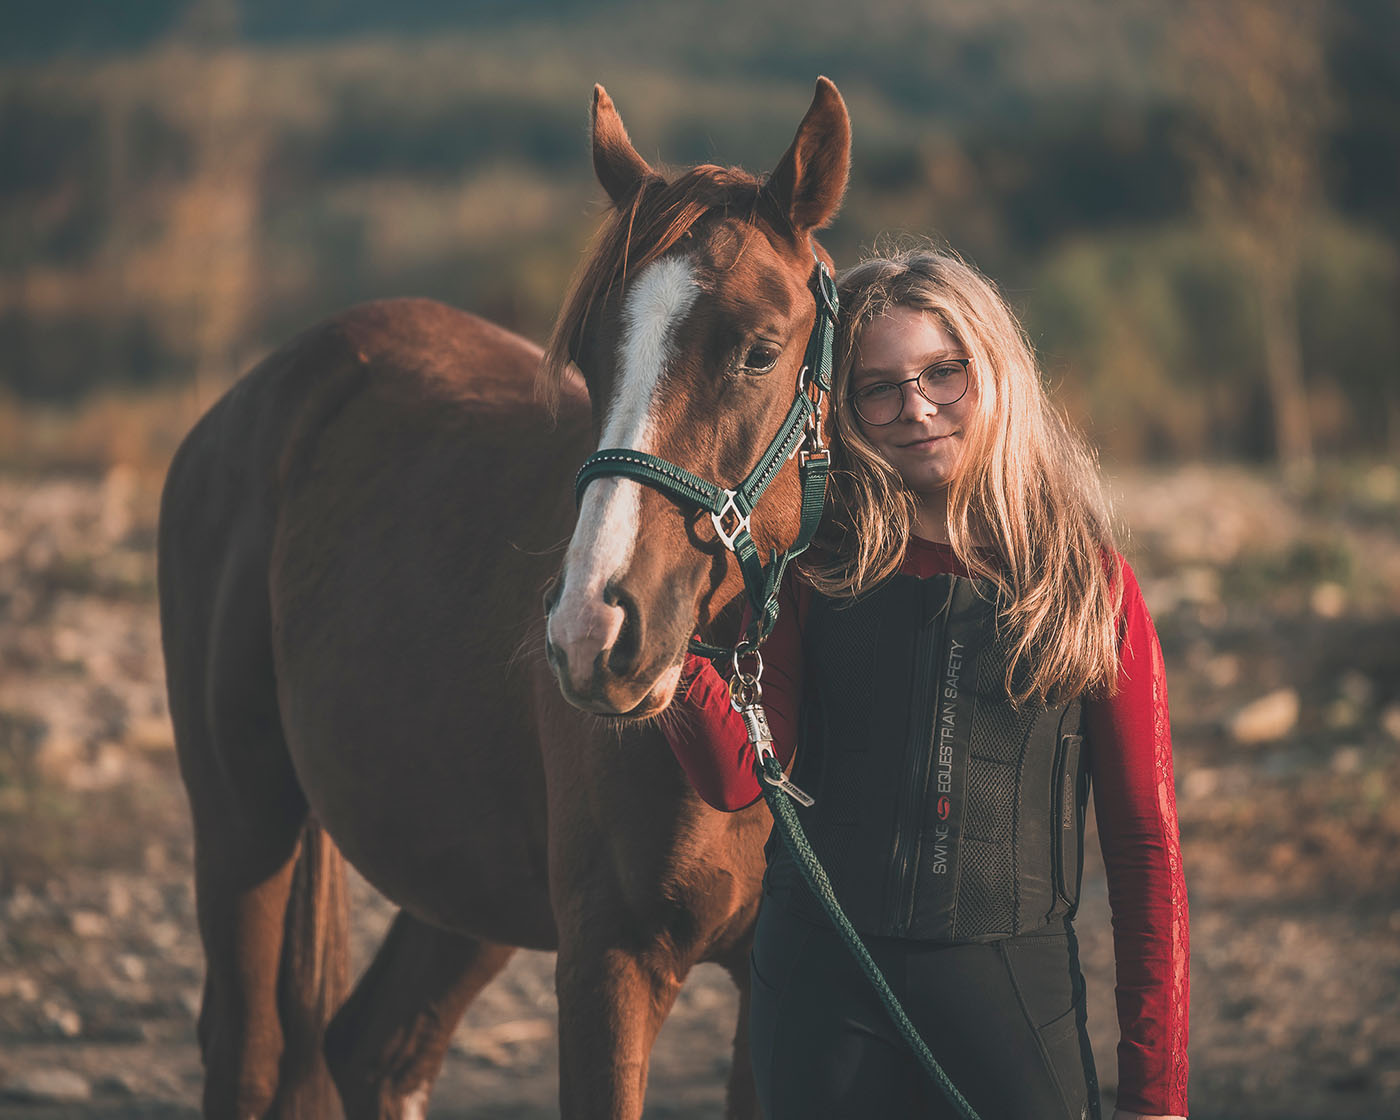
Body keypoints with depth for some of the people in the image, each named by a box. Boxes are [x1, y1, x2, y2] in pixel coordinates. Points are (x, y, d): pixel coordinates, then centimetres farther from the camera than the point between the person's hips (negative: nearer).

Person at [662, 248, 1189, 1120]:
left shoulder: (1092, 588, 1)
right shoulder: (818, 573, 3)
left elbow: (1147, 844, 1)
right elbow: (739, 779, -8)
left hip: (1019, 994, 0)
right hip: (826, 992, 1)